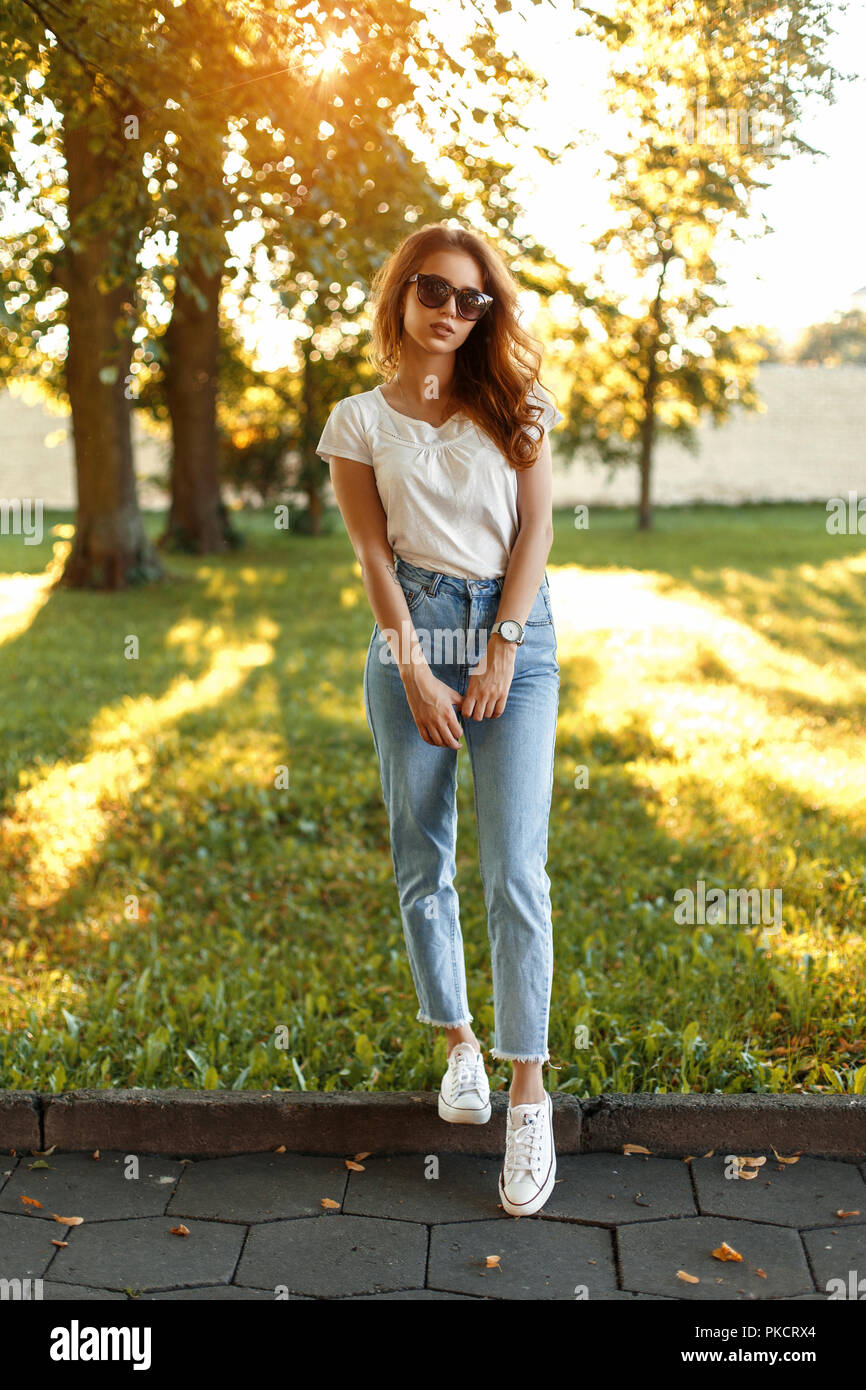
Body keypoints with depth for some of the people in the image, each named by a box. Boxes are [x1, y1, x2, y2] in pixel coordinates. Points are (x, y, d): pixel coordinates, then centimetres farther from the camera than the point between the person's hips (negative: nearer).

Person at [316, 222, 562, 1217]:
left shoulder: (514, 406, 9)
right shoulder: (360, 420, 6)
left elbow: (535, 529, 2)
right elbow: (373, 554, 0)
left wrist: (499, 652, -7)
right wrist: (417, 674, -8)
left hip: (516, 632, 0)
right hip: (412, 634, 1)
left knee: (515, 869, -7)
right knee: (422, 862, 7)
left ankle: (528, 1095, -1)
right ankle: (458, 1041, 25)